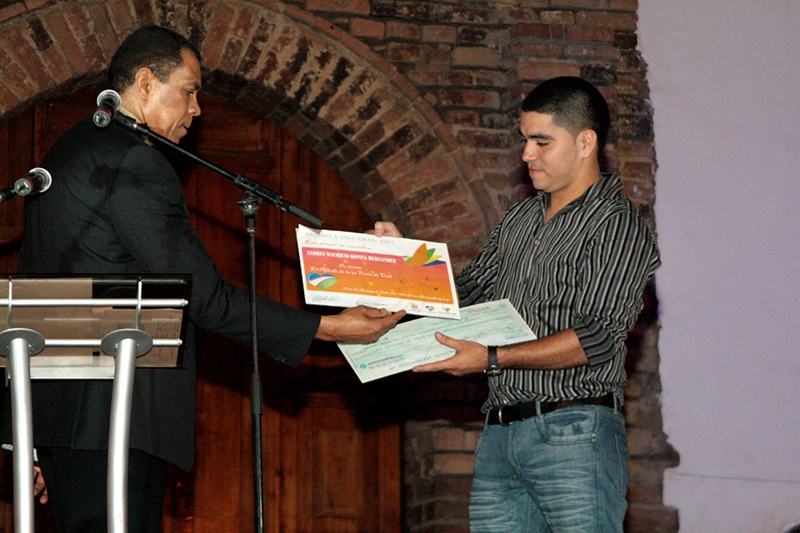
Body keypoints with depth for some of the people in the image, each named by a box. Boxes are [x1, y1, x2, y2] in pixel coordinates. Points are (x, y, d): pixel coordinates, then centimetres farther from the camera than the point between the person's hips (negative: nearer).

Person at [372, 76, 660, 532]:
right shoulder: (522, 219, 19)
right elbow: (467, 292, 24)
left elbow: (597, 337, -15)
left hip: (573, 431, -7)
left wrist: (492, 358, -19)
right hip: (500, 431, 7)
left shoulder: (617, 225, -6)